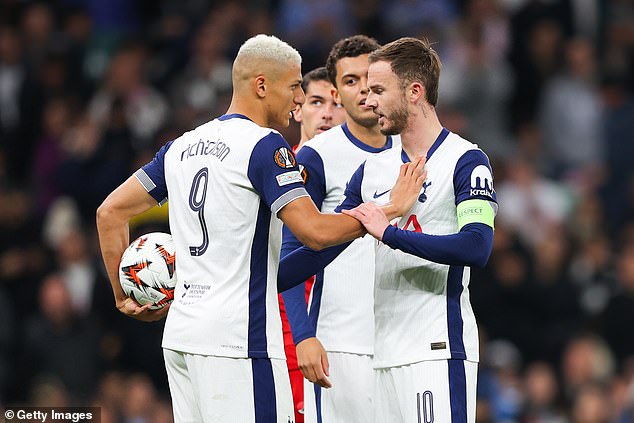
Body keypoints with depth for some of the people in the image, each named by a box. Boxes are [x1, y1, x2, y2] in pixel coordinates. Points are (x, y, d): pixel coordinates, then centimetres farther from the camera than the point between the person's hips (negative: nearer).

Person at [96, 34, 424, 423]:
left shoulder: (182, 147, 15)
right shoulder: (265, 146, -9)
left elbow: (111, 212, 17)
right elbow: (316, 232, -17)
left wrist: (124, 295, 23)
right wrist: (390, 210, -5)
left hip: (180, 334, 8)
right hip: (236, 339, -8)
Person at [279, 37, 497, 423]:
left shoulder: (465, 162, -5)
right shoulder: (374, 170, 17)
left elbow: (477, 248, -19)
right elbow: (322, 246, 19)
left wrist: (388, 232, -17)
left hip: (439, 350, -7)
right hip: (387, 355, 7)